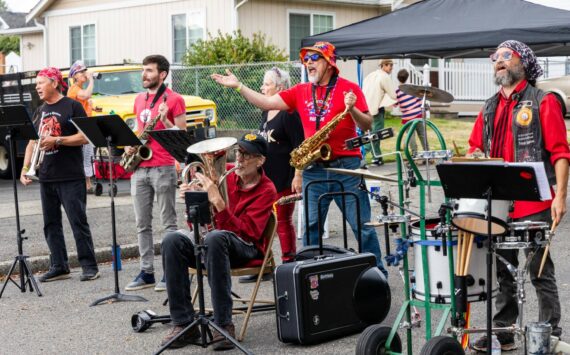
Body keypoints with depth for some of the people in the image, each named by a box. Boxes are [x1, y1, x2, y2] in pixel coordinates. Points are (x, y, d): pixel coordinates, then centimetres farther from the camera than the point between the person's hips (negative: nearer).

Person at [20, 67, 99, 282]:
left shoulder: (72, 106, -4)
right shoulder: (40, 112, 16)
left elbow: (84, 137, -10)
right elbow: (32, 142, 17)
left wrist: (56, 140, -18)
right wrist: (25, 169, 6)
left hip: (70, 177, -7)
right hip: (46, 177, 7)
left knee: (78, 222, -5)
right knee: (51, 224, 8)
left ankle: (89, 266, 1)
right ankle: (59, 267, 16)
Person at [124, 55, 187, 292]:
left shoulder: (174, 100, -4)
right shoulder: (139, 100, 16)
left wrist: (164, 120, -20)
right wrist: (129, 144, 6)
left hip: (163, 168, -7)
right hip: (139, 168, 7)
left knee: (168, 223, -2)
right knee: (142, 224, 8)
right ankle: (146, 272, 13)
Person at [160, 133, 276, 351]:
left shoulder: (266, 190, -5)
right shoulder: (226, 177, 7)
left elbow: (245, 232, -20)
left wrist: (217, 201, -27)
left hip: (247, 249, -5)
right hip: (212, 242, 5)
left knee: (215, 237, -37)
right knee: (172, 241, -22)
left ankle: (224, 325, -34)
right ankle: (184, 324, -22)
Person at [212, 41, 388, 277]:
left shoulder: (349, 89, -2)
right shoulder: (301, 92, 11)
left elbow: (367, 126, -6)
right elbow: (267, 103, 9)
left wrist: (352, 109, -24)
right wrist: (238, 86, 3)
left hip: (346, 168, -4)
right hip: (314, 169, 4)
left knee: (362, 225, -1)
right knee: (311, 226, 5)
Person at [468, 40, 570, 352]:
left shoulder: (542, 102, -2)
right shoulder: (490, 107, 16)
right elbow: (475, 148, 20)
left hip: (533, 205, -6)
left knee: (540, 273, 1)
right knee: (502, 271, 13)